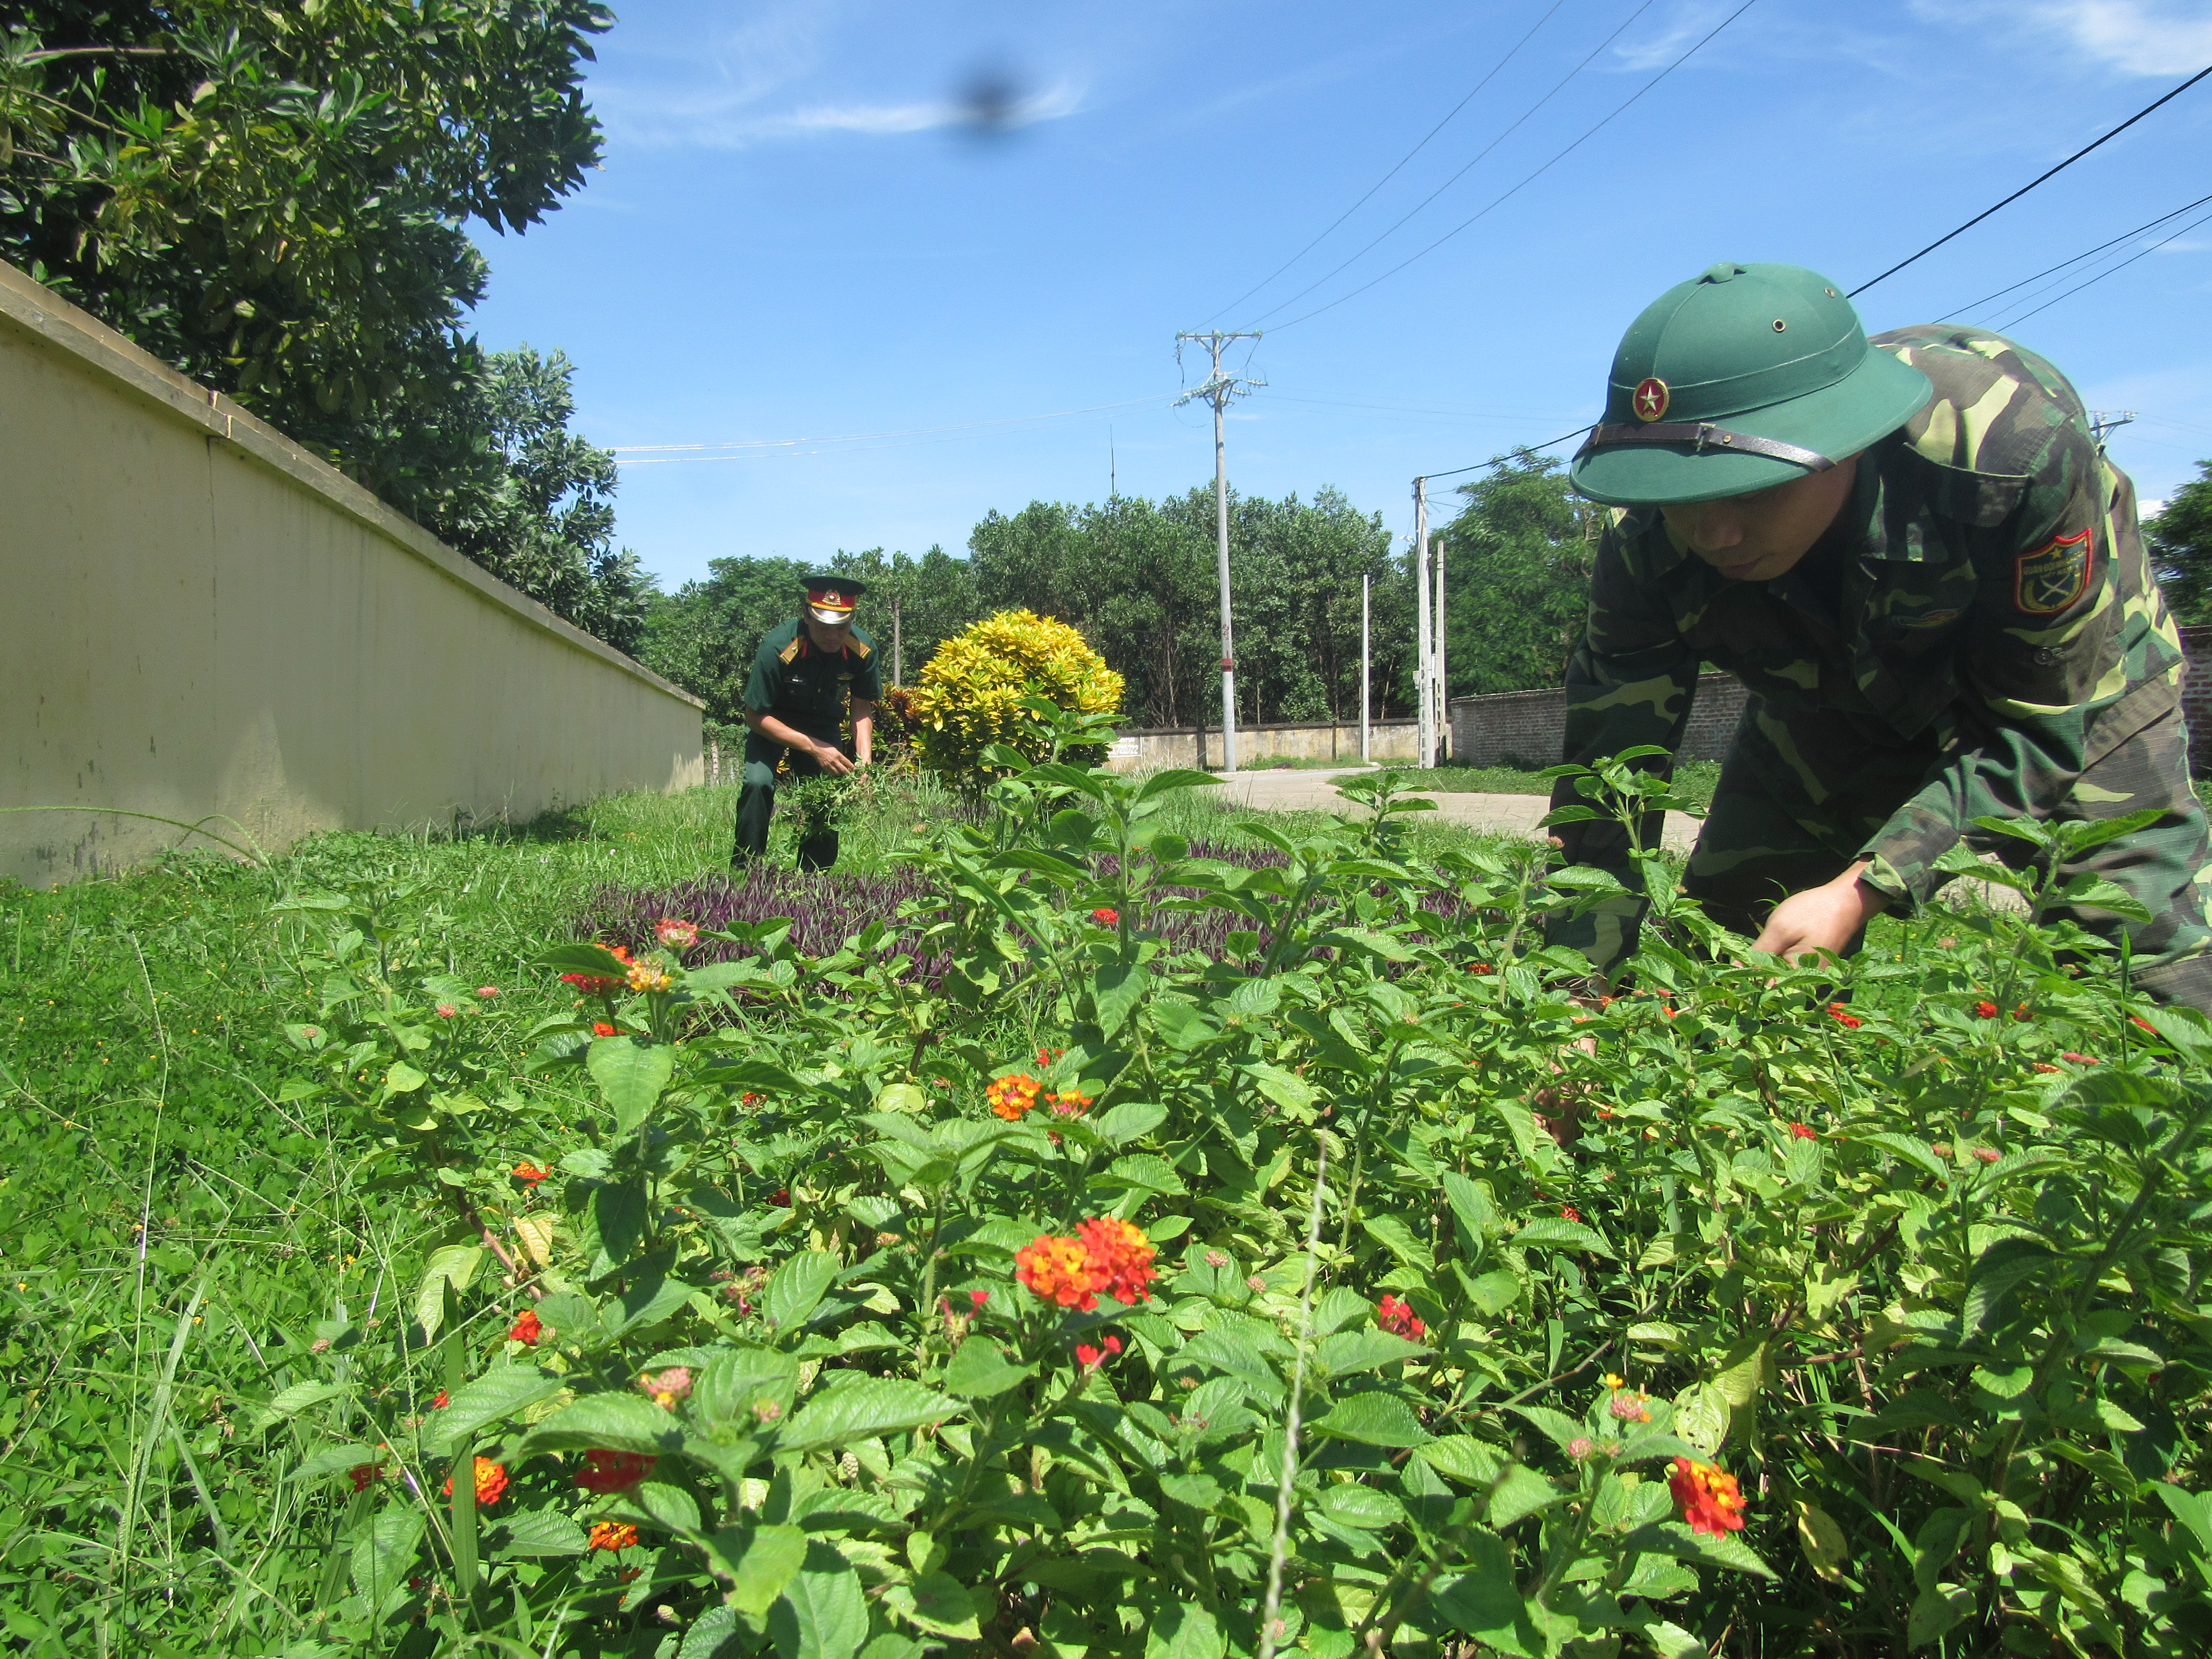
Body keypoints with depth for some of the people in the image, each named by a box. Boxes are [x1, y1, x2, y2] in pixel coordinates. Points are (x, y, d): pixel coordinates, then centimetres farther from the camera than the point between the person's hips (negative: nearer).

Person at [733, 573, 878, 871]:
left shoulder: (863, 649, -23)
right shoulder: (777, 648, -34)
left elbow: (862, 708, -6)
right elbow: (755, 717, -25)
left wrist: (865, 759, -23)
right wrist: (813, 748, -32)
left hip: (823, 724, 3)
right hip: (772, 723, -3)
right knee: (758, 783, -25)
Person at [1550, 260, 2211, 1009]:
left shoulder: (2021, 447, -41)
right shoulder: (1648, 547, -33)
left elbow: (2040, 725, -30)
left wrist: (1857, 894, -42)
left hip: (2070, 687, -2)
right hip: (1836, 706, 2)